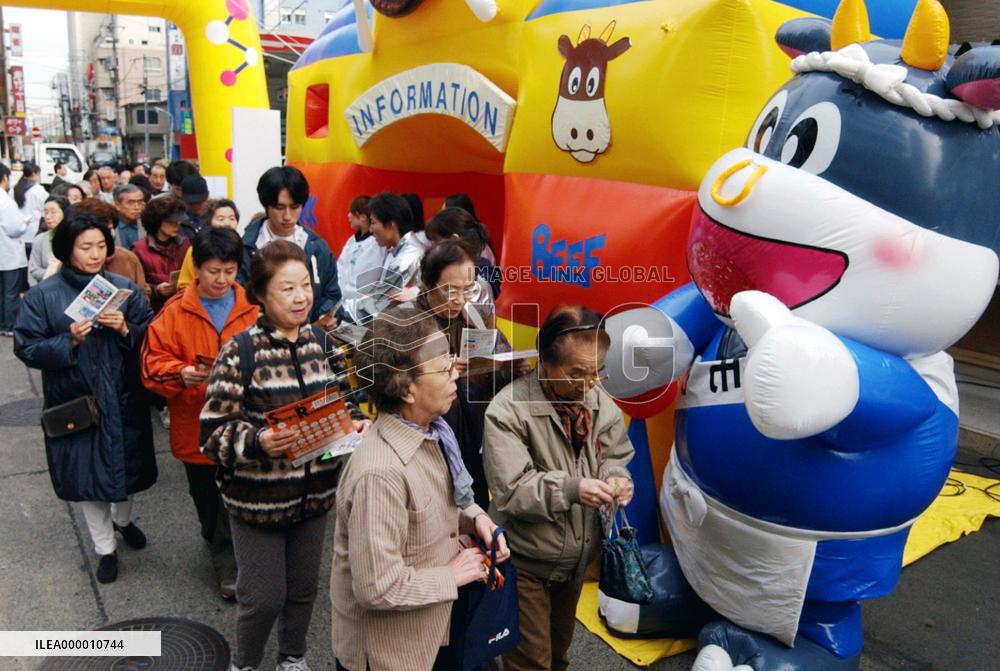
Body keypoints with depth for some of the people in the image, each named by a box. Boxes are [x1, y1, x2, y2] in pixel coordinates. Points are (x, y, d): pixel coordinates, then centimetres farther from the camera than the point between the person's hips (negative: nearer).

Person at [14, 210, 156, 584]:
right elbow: (27, 349, -6)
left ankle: (123, 520, 48)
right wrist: (69, 341, -21)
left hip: (122, 400, 2)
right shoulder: (43, 296, -7)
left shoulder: (124, 288, -2)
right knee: (88, 475, 10)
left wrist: (125, 329, -19)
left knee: (125, 466, 17)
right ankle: (105, 548, 29)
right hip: (75, 404, -1)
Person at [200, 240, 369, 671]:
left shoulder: (325, 343, 0)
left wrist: (357, 425, -10)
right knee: (264, 596, 8)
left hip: (315, 492, 5)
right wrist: (258, 441, -33)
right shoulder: (239, 353, -15)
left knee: (304, 587, 20)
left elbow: (343, 404, 10)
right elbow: (213, 434, -15)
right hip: (257, 498, -4)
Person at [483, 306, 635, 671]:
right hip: (526, 562, -6)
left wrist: (616, 477, -18)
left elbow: (615, 457, 5)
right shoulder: (508, 410, -25)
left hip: (577, 559, 6)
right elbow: (510, 492, -27)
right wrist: (571, 489, -38)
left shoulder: (600, 402, -6)